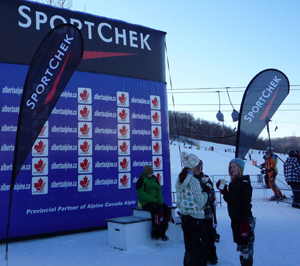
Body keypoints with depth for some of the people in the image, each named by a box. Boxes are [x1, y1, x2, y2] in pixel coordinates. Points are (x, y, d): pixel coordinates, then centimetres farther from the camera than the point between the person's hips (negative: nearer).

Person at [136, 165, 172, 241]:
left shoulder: (154, 178, 13)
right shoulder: (141, 180, -7)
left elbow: (159, 190, 11)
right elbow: (141, 193, -15)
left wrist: (160, 201, -7)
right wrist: (154, 200, -18)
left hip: (156, 201, 7)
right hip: (146, 203, -7)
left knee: (168, 211, -15)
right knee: (160, 211, -29)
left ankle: (161, 232, -6)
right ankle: (154, 233, -15)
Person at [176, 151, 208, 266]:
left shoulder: (179, 180, 6)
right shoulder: (194, 181, -18)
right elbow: (201, 202, -15)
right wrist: (206, 192, 1)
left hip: (184, 217, 8)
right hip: (196, 218, -8)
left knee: (189, 249, 19)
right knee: (200, 251, 3)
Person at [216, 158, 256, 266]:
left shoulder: (244, 182, -13)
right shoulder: (232, 183, 12)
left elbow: (246, 203, -18)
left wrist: (245, 222, -22)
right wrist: (223, 190, -1)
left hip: (244, 220, -8)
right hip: (235, 219, 8)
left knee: (246, 245, -1)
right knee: (240, 244, 17)